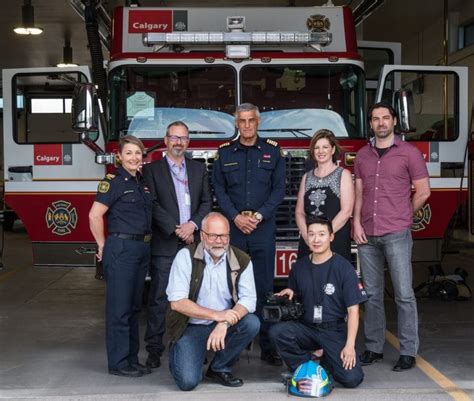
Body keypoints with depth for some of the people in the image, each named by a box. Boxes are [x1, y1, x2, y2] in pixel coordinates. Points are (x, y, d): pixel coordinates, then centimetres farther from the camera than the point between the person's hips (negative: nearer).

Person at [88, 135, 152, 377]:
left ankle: (132, 359, 22)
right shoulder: (113, 181, -9)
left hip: (142, 248, 8)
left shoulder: (144, 182, 13)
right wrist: (103, 247, -9)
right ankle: (118, 363, 5)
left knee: (134, 306, 13)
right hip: (121, 248, -7)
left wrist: (147, 243, 13)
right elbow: (94, 216, -14)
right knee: (119, 307, -2)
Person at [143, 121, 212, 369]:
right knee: (159, 299, -2)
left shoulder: (199, 169, 16)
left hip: (194, 242, 3)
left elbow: (207, 202, 10)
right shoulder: (152, 170, 6)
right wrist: (176, 230, -11)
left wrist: (193, 224, -7)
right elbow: (153, 206, -4)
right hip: (164, 245, -3)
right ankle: (154, 349, 6)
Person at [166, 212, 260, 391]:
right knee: (188, 381, -20)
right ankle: (178, 352, 17)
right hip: (191, 327, -3)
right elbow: (177, 302, -18)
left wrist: (224, 324, -30)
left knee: (252, 323, -26)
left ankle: (219, 368, -2)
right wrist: (217, 315, -25)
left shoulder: (241, 260, -5)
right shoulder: (186, 256, -12)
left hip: (225, 323, 3)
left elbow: (248, 299, -12)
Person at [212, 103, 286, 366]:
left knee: (264, 286, 0)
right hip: (232, 226, 1)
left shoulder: (272, 151, 8)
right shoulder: (225, 152, 9)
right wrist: (236, 217, -8)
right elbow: (219, 190, 5)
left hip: (263, 226, 0)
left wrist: (258, 216, -8)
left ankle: (267, 346, 4)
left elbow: (279, 189, 4)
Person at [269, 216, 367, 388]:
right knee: (277, 331, -27)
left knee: (352, 378, -20)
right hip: (306, 328, 3)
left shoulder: (343, 267, -7)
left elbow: (353, 310, -8)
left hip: (335, 330, -3)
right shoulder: (299, 266, 6)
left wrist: (350, 345, -15)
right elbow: (293, 297, 23)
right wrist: (289, 293, -2)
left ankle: (325, 361, 13)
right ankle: (306, 365, -1)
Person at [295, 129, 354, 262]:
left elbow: (346, 211, -7)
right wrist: (307, 235, -6)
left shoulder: (343, 175, 3)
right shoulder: (307, 177, 16)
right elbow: (299, 212, 12)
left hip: (336, 243, -4)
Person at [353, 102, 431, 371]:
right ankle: (374, 348, 17)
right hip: (367, 235, 4)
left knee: (404, 294, -3)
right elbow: (358, 193, 13)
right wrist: (356, 223, 1)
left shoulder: (409, 152, 1)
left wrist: (403, 217, 8)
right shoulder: (363, 155, 13)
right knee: (372, 295, 8)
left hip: (396, 235, -4)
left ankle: (409, 352, 4)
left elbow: (423, 191, 3)